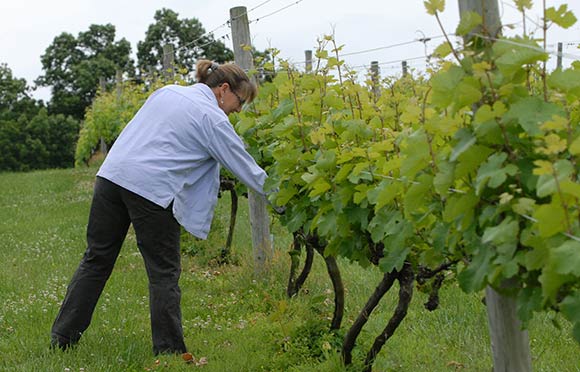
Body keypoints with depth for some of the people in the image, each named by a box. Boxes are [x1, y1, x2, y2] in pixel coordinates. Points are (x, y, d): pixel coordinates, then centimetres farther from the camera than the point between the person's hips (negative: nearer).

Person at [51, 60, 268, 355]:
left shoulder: (167, 92, 18)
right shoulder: (213, 119, -2)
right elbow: (247, 170, 2)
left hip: (111, 174, 7)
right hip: (151, 190, -7)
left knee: (96, 260, 15)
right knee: (164, 274, 6)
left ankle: (62, 338, 22)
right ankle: (169, 350, 11)